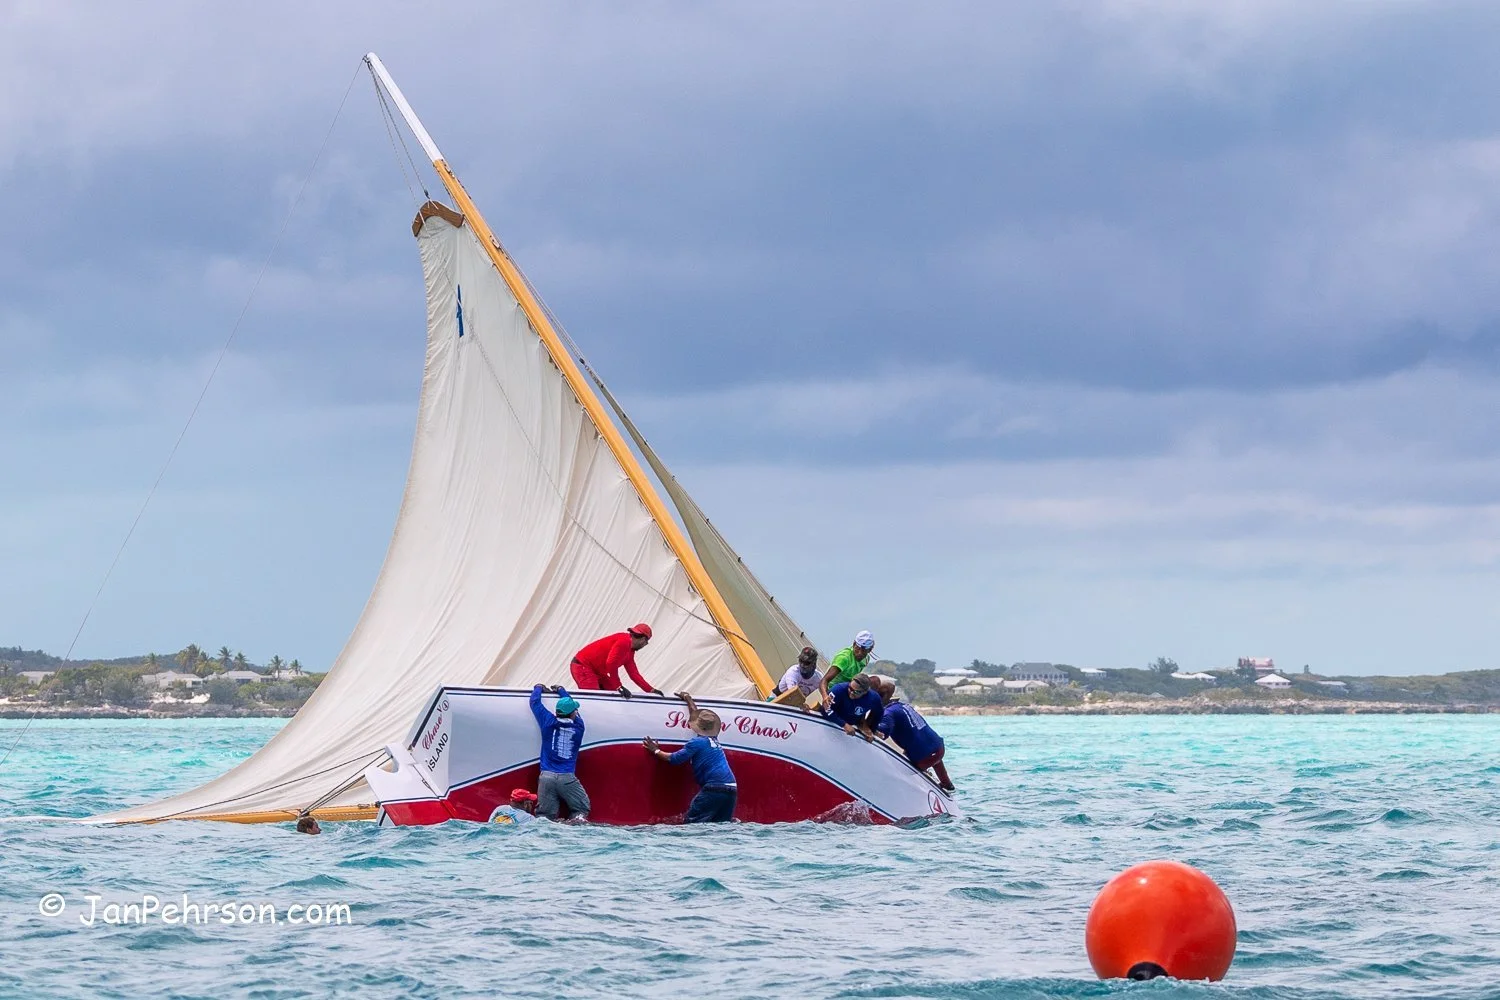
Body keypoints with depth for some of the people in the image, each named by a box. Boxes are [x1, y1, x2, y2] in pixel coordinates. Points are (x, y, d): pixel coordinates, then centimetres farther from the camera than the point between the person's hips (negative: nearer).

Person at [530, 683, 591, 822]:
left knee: (545, 814, 2)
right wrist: (561, 690, 39)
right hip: (567, 779, -1)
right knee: (582, 809, 11)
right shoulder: (578, 726, 3)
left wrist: (538, 688, 35)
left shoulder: (549, 722, 1)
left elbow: (535, 702, 16)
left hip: (546, 777, 1)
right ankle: (578, 818, -22)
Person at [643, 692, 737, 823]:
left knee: (691, 822, -7)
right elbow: (696, 715, 37)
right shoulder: (714, 740, 21)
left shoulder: (697, 742, -2)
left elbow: (673, 759, 2)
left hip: (713, 789, -7)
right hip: (732, 789, 7)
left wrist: (656, 751, 19)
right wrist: (688, 699, 51)